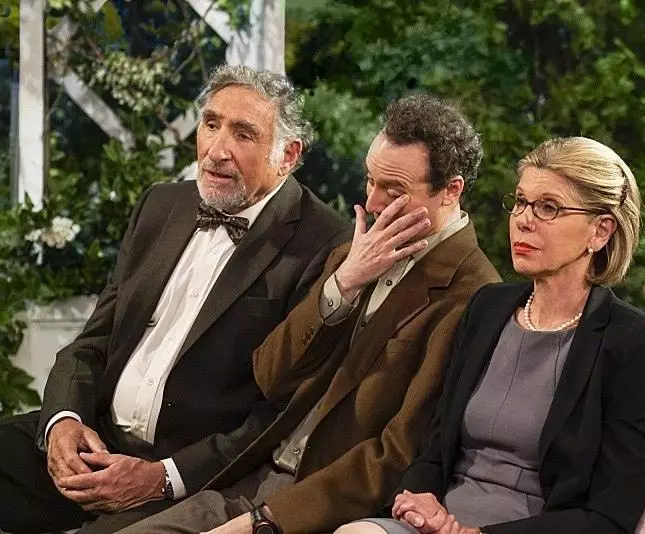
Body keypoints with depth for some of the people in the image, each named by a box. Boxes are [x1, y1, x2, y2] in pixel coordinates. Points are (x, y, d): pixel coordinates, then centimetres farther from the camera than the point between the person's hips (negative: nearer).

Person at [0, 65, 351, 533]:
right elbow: (94, 341, 15)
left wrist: (164, 477, -18)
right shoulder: (161, 205, 14)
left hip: (200, 471, -6)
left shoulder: (324, 247, -9)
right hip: (97, 439, 6)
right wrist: (64, 418, -6)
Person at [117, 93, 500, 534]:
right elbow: (271, 379, 4)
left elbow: (400, 458, -16)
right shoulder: (354, 257, 12)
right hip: (258, 478, 7)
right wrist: (344, 280, -8)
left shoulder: (467, 299, -14)